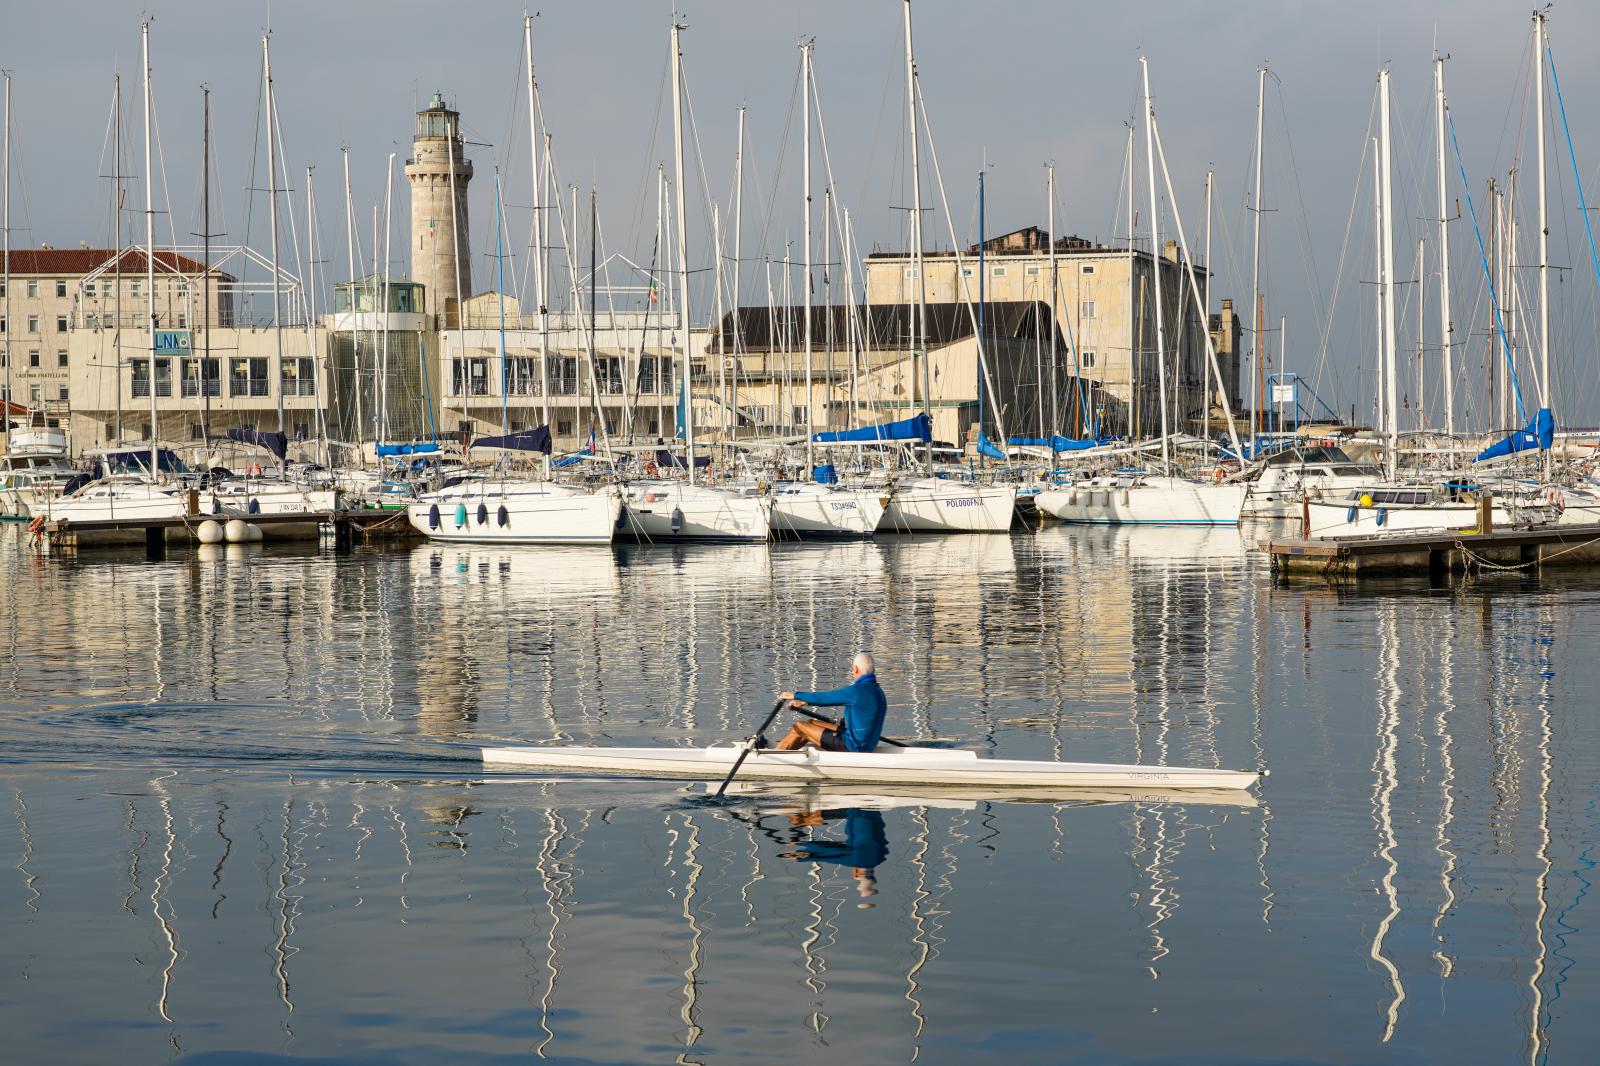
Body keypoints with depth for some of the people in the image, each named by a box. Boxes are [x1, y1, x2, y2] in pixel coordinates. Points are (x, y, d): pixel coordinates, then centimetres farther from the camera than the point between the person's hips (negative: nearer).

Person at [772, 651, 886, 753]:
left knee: (799, 727, 2)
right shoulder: (875, 689, 9)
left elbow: (823, 697, -12)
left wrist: (795, 695, 4)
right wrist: (804, 702, 24)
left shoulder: (857, 691, -22)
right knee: (810, 723, 19)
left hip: (853, 745, -9)